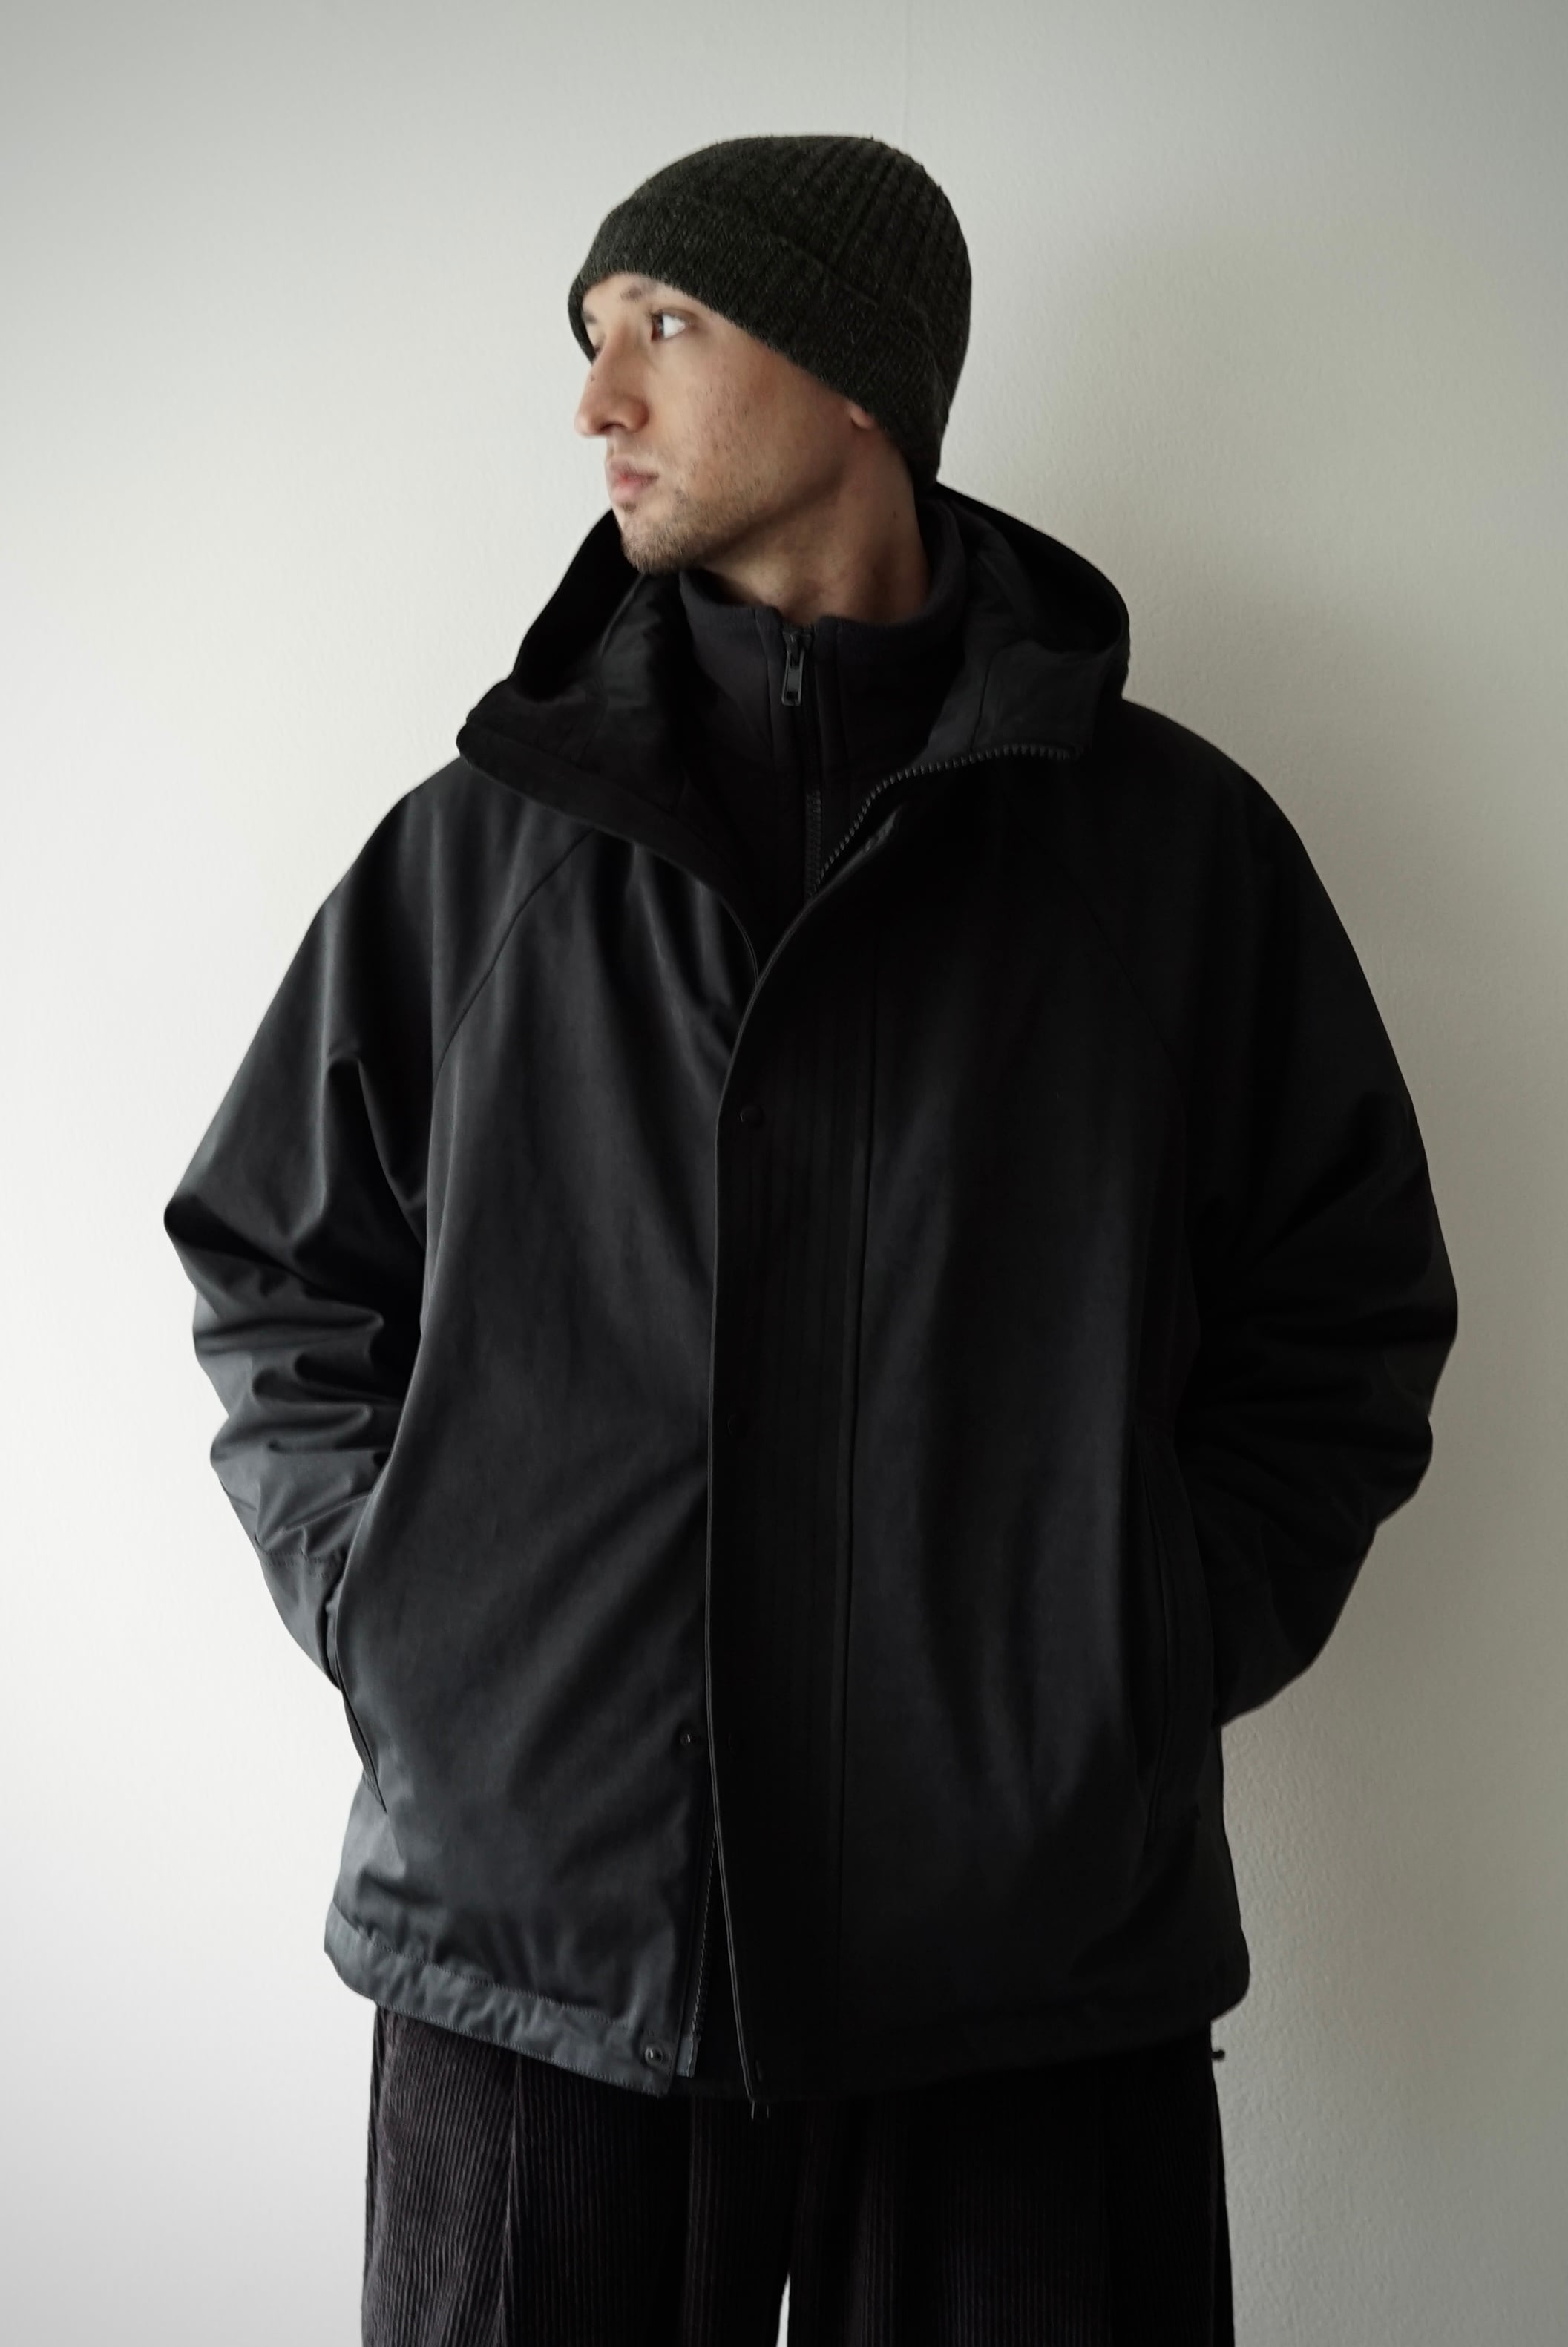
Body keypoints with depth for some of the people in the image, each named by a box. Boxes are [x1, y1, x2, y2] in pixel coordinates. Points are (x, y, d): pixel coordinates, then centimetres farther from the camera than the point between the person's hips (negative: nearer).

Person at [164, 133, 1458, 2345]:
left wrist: (1147, 1666, -2)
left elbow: (1347, 1319, 9)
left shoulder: (1177, 842, 4)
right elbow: (271, 1280, 14)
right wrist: (394, 1630, 1)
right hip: (527, 1932, 1)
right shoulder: (469, 852, 7)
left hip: (1044, 1958, 0)